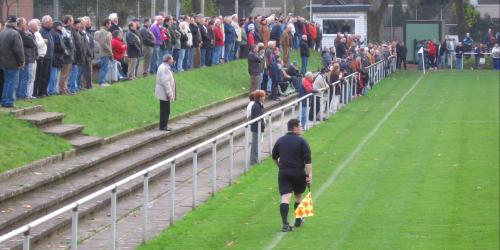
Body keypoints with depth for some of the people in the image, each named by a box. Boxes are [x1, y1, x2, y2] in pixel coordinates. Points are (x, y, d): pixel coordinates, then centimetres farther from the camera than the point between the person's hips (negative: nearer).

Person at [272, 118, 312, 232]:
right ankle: (298, 220, 32)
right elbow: (308, 160, -13)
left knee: (285, 198, -7)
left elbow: (274, 157, 18)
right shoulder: (302, 142, -6)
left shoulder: (280, 141, 7)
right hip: (298, 173, -2)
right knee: (298, 196, 19)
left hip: (283, 173, 2)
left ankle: (285, 223, -20)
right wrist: (309, 174, -14)